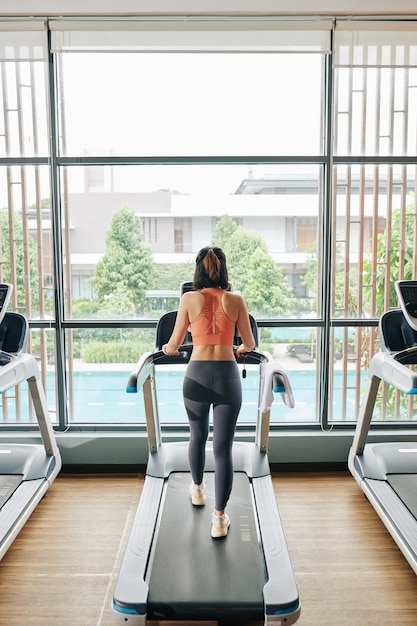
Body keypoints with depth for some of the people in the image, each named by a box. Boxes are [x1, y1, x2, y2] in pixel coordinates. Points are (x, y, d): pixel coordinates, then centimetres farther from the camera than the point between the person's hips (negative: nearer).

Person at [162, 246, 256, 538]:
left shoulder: (189, 299, 0)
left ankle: (197, 489, 46)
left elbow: (174, 344, 5)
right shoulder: (236, 300, 2)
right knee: (223, 448, 5)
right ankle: (219, 518, 10)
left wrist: (168, 349, 29)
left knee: (197, 436, 24)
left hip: (197, 374, 1)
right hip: (227, 374, 0)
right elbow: (249, 344, 10)